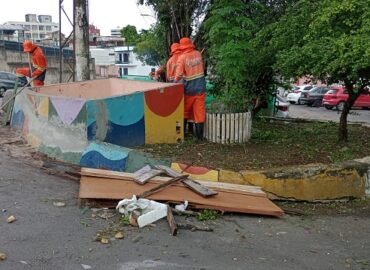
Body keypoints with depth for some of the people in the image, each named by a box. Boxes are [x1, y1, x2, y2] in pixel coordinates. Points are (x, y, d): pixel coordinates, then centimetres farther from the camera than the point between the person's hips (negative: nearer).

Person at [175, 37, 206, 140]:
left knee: (185, 112, 14)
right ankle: (200, 136, 3)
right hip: (200, 88, 2)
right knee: (199, 112, 4)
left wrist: (176, 83, -2)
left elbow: (178, 75, -17)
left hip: (188, 89, -2)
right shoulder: (198, 54, 2)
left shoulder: (182, 57, -12)